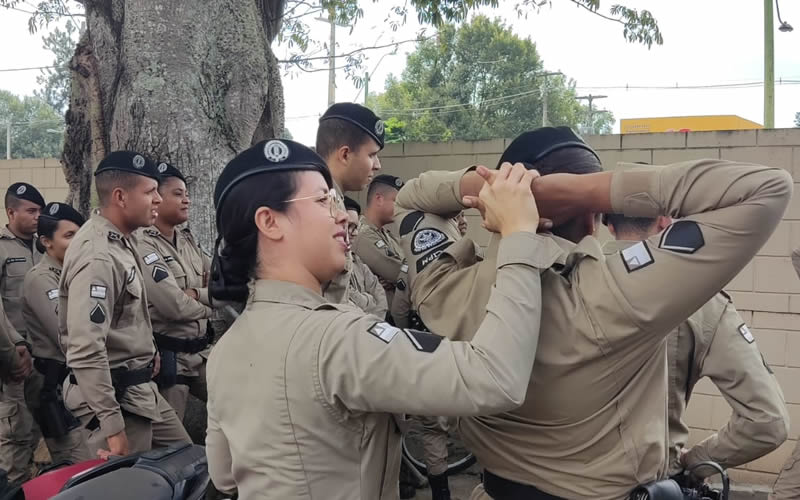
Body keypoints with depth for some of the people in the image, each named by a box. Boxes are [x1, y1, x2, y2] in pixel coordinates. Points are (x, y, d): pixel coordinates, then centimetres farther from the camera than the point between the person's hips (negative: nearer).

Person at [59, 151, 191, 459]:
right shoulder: (97, 257, -24)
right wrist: (112, 427, -28)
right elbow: (85, 351, -30)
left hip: (141, 389, 10)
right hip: (115, 395, -10)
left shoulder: (120, 241, 8)